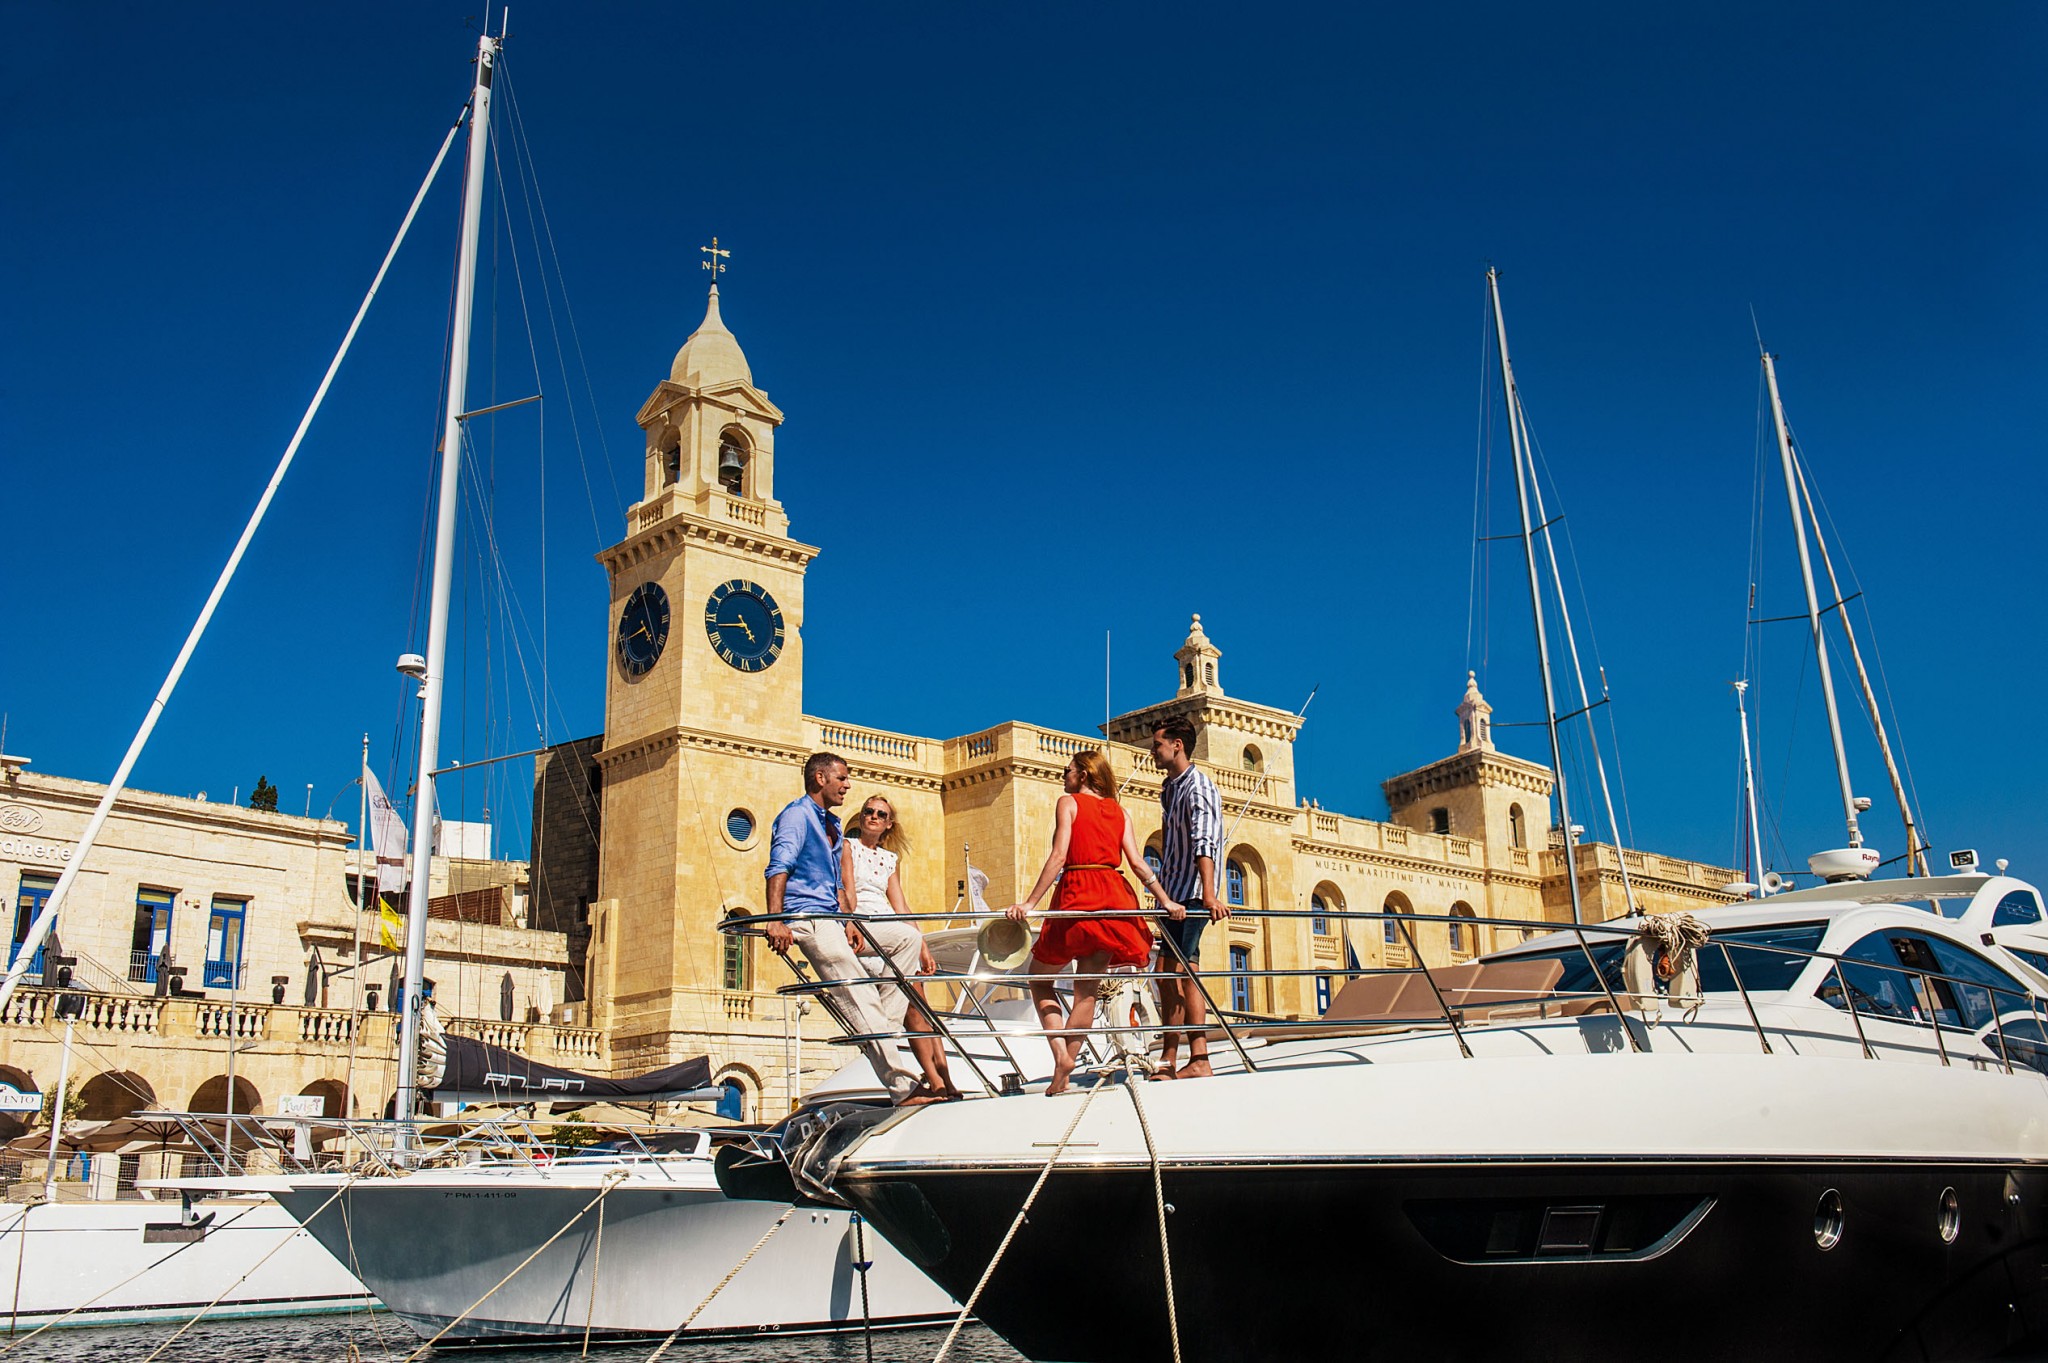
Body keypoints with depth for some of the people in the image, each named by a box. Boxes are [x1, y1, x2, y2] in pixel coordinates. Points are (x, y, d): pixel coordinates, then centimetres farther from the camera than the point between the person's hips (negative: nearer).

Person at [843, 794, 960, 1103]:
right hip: (856, 930, -5)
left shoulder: (889, 858, 24)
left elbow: (900, 908, 17)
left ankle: (941, 1081, -15)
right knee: (908, 936, -33)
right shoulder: (847, 846, 9)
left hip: (890, 933, 5)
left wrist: (923, 949, 6)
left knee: (917, 1004, -9)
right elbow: (848, 892, -6)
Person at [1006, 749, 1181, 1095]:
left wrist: (1030, 902, -14)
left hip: (1078, 895, -5)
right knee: (1086, 988, 7)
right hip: (1114, 897, 5)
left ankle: (1061, 1053, -9)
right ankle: (1063, 1072, 3)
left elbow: (1059, 857, -10)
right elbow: (1137, 862, 5)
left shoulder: (1069, 802, 2)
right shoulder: (1119, 811, 15)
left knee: (1039, 977, 10)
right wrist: (1166, 901, 6)